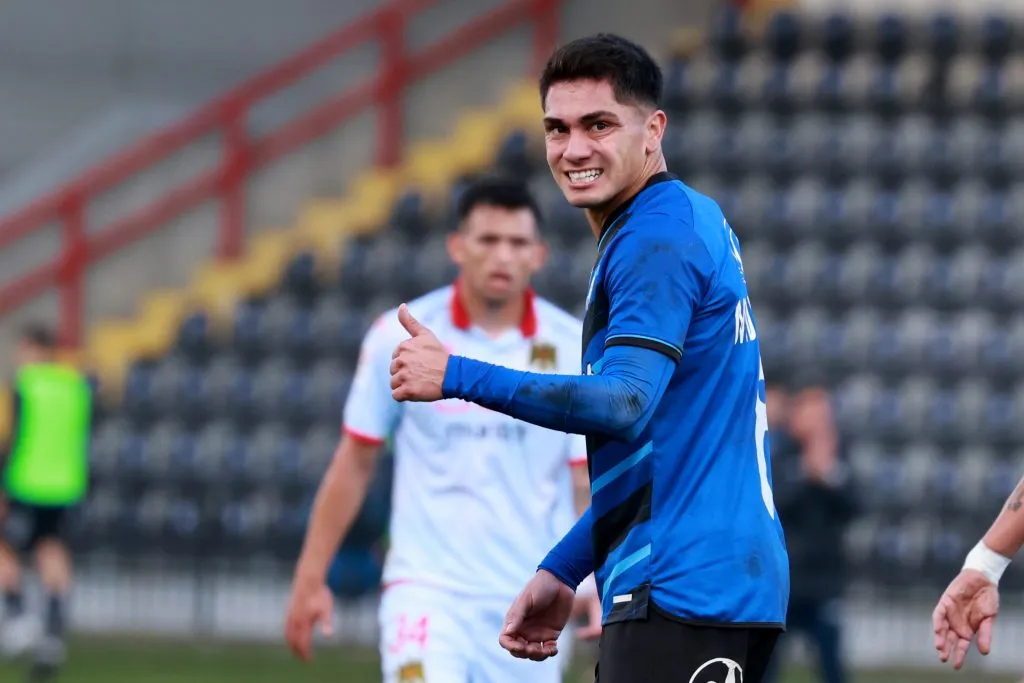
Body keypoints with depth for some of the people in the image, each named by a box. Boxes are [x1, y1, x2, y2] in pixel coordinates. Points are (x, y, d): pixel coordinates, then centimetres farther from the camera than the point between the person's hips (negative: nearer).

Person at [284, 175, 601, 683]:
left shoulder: (573, 349, 0)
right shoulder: (400, 336, -2)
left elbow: (592, 482, -1)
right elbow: (355, 461, 6)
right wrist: (310, 578, 6)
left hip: (531, 602, 2)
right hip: (427, 589, -2)